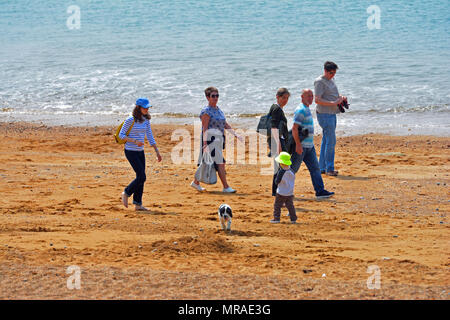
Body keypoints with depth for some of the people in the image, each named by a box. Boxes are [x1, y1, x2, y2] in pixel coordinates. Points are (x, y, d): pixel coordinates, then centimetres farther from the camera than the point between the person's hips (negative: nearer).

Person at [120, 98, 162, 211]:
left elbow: (150, 137, 12)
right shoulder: (131, 120, -14)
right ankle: (126, 193, 10)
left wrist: (157, 152, 9)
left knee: (141, 178, 6)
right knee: (141, 177, -11)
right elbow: (121, 135, -11)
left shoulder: (146, 120, 7)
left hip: (140, 152, 7)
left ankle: (138, 204, 12)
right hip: (131, 151, -7)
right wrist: (135, 141, -22)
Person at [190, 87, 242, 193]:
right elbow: (205, 129, -16)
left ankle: (196, 182, 25)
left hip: (219, 139, 9)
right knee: (220, 163, -11)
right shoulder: (206, 111, -11)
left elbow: (225, 124, 20)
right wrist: (205, 144, -23)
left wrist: (235, 134, 13)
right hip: (210, 139, -9)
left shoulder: (218, 110, 15)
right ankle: (226, 187, -10)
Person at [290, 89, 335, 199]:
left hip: (309, 146, 9)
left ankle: (320, 191, 1)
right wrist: (298, 144, -25)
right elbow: (294, 128, -22)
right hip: (301, 146, -9)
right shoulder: (300, 110, -15)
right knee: (293, 168, 1)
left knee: (315, 168, 3)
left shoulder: (307, 109, 16)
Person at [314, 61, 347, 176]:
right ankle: (329, 168, -5)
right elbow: (317, 100, -19)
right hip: (325, 115, -9)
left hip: (332, 114, 9)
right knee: (331, 141, -10)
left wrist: (341, 97, 6)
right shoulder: (319, 82, -12)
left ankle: (322, 167, 16)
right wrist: (333, 103, -23)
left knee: (326, 141, 11)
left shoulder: (331, 80, 16)